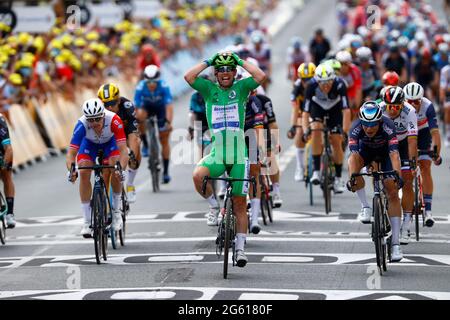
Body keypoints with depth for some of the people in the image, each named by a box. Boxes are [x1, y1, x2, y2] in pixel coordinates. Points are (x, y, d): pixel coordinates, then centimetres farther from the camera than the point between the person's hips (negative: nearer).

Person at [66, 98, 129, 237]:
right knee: (84, 174, -20)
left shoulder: (114, 120, -40)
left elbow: (123, 150, -43)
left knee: (115, 171, -26)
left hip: (109, 142, -1)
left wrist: (121, 169, -60)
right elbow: (71, 153, -38)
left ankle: (116, 211, -3)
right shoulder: (82, 125, -38)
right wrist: (71, 170, -58)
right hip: (89, 143, 1)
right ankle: (87, 221, -10)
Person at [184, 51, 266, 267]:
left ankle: (240, 248, 11)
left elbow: (261, 76, -12)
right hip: (216, 153, 0)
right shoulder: (209, 89, 6)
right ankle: (214, 205, -3)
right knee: (198, 175, -31)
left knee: (239, 203, 2)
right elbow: (188, 76, -9)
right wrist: (207, 62, -1)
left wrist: (241, 62, -3)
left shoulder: (241, 88, 5)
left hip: (238, 154, 0)